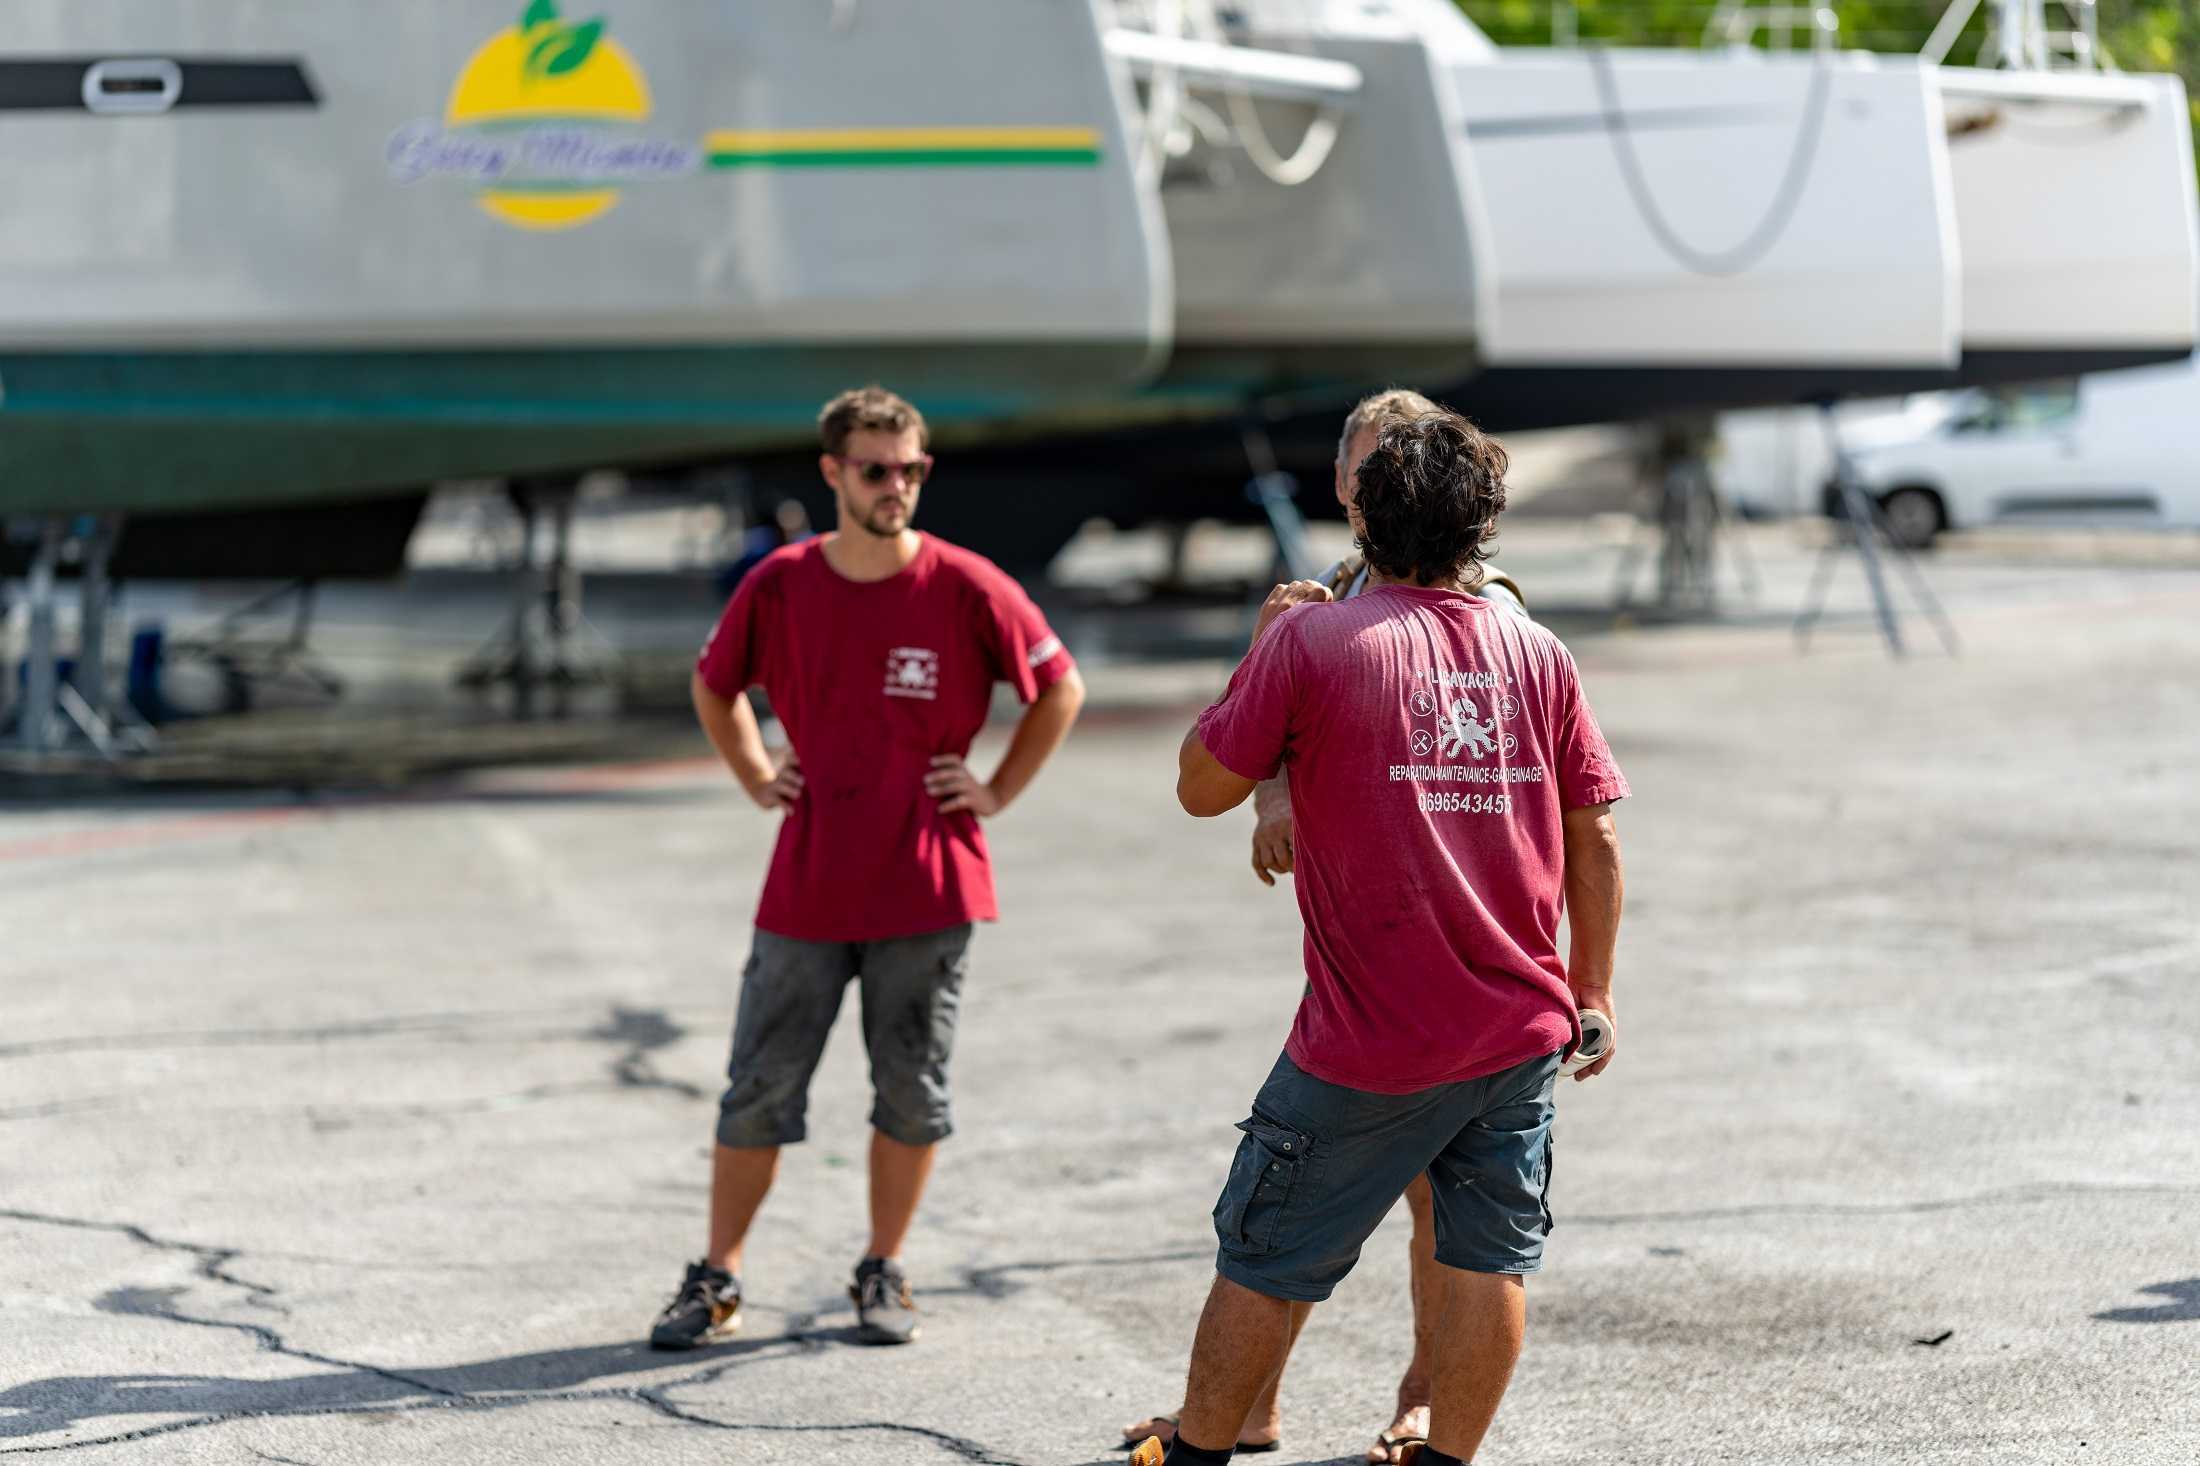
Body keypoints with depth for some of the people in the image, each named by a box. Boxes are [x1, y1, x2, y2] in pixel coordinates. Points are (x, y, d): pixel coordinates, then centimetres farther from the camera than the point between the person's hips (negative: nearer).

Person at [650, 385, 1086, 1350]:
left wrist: (998, 791, 1)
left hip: (926, 887, -1)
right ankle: (716, 1280, 13)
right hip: (807, 888, 1)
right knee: (759, 1086, 3)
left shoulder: (964, 587, -7)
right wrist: (757, 779, 8)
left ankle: (884, 1274, 21)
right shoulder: (780, 586, -1)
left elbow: (1059, 688, 5)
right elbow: (714, 684, 18)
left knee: (911, 1089, 6)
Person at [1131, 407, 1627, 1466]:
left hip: (1371, 1048, -3)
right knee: (1489, 1259, 10)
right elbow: (1593, 834, 6)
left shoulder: (1312, 639, -8)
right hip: (1522, 1030, 3)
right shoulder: (1536, 653, 3)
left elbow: (1202, 787, 0)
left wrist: (1261, 647, 11)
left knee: (1267, 1259, 10)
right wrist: (1591, 991, 15)